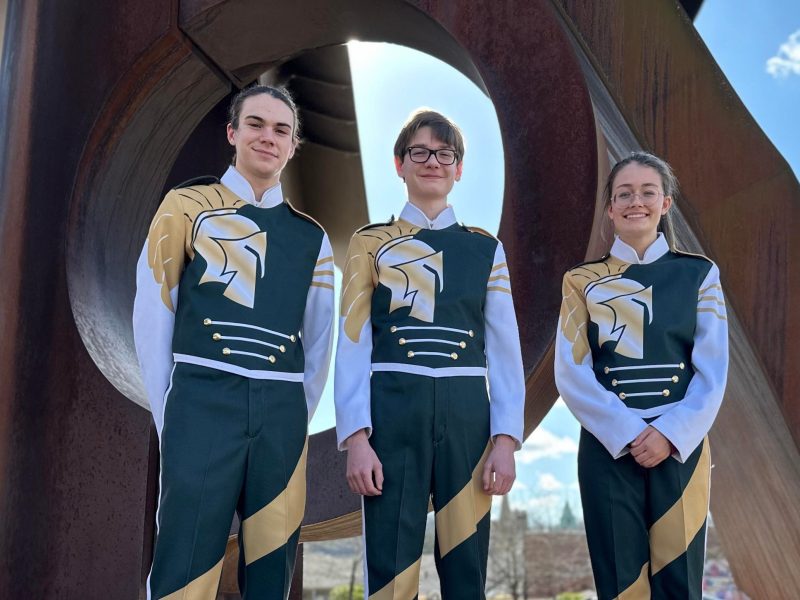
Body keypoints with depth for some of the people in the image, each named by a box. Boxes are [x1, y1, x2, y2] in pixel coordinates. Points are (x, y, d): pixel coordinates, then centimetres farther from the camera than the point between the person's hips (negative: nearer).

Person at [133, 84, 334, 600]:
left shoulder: (311, 237, 13)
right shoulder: (187, 207, 5)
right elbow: (152, 317, 2)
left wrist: (296, 420, 8)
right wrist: (170, 418, -2)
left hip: (281, 415, 3)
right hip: (203, 405, -3)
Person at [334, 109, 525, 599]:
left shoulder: (486, 249, 11)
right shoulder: (371, 243, 7)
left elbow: (505, 351, 8)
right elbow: (354, 345, 1)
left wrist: (505, 438, -2)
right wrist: (357, 437, -9)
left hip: (466, 416, 2)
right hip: (393, 413, -2)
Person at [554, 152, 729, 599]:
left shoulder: (699, 274, 6)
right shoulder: (584, 281, 5)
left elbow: (712, 372, -1)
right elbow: (571, 372, -3)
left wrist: (670, 435, -13)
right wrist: (628, 432, -14)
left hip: (680, 446, 0)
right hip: (609, 446, 0)